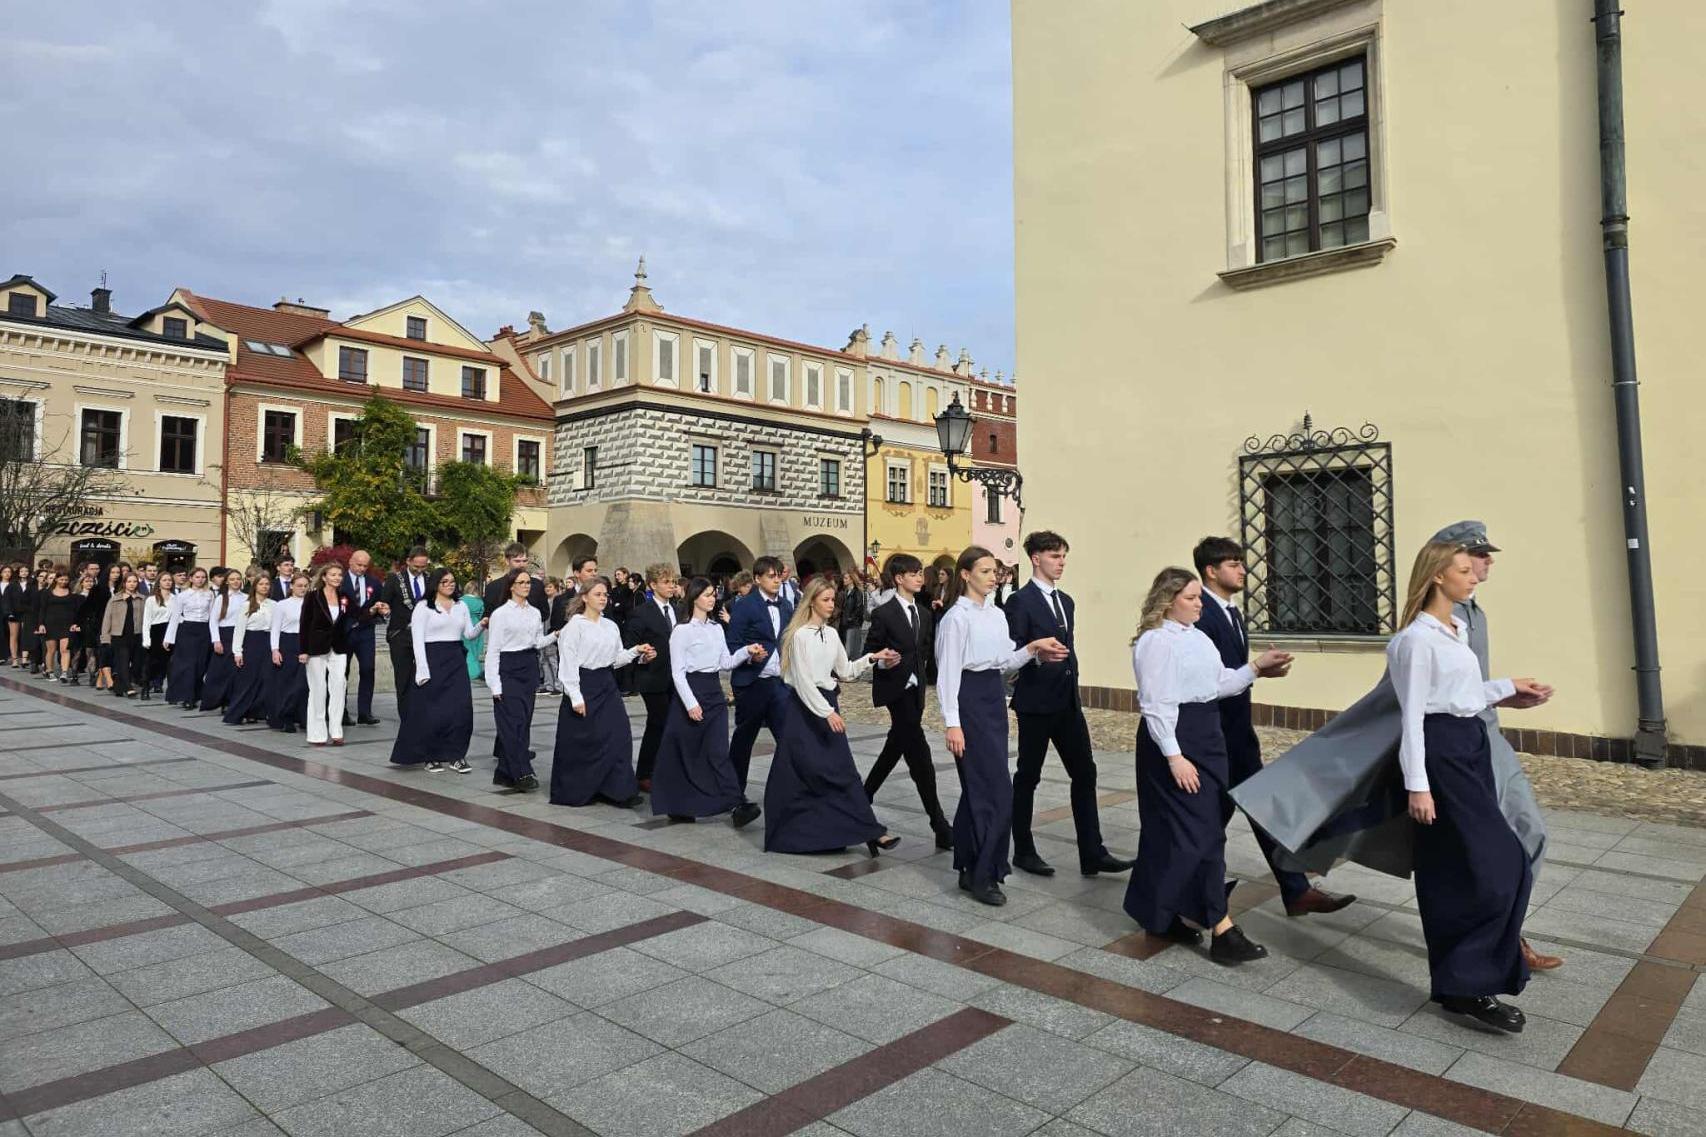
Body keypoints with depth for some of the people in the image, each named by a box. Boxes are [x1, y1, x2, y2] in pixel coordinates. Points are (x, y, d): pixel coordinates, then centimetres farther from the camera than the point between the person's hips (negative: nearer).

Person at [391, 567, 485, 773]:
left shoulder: (461, 607, 14)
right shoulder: (424, 607, -1)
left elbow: (469, 634, 10)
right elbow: (418, 640, -6)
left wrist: (481, 626, -11)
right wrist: (423, 671, -13)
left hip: (457, 661, 4)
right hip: (433, 660, -4)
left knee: (461, 708, -3)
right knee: (433, 711, 0)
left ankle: (455, 756, 6)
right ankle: (432, 757, 14)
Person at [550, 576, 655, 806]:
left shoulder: (610, 626, 10)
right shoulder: (575, 626, -8)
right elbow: (568, 663, -11)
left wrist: (636, 651, -2)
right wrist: (575, 697, -15)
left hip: (607, 684, 6)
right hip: (584, 684, -6)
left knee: (619, 735, -2)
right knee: (581, 741, 3)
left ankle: (618, 789, 4)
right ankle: (574, 791, 19)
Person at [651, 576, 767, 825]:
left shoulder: (716, 628, 11)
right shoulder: (682, 630, -9)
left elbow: (726, 662, 14)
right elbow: (677, 671, -11)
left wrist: (747, 651, -2)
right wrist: (691, 704, -17)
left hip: (715, 692, 5)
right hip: (691, 690, -5)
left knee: (718, 752, -2)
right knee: (685, 752, 4)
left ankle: (737, 806, -11)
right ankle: (676, 805, 21)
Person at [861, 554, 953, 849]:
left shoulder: (924, 614, 10)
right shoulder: (884, 613, -10)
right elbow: (870, 652, -7)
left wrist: (921, 670, 7)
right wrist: (884, 661, -25)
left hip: (916, 689, 7)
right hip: (895, 689, -7)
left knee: (897, 746, 15)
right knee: (920, 755, -11)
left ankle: (865, 794, 35)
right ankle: (940, 825, -10)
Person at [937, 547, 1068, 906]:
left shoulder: (997, 614, 12)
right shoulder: (957, 617, -11)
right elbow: (948, 673, -14)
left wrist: (1034, 648, 0)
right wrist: (952, 724, -17)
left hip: (994, 699, 8)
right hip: (969, 700, -8)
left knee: (979, 786, 13)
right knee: (996, 789, -9)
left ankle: (970, 868, 23)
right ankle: (983, 875, 1)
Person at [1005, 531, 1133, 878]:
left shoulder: (1066, 601, 14)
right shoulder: (1020, 602, -10)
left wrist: (1073, 692, 17)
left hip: (1068, 702, 7)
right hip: (1036, 703, -7)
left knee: (1085, 773, 4)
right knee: (1028, 777, 5)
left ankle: (1092, 854, 10)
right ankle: (1023, 851, 18)